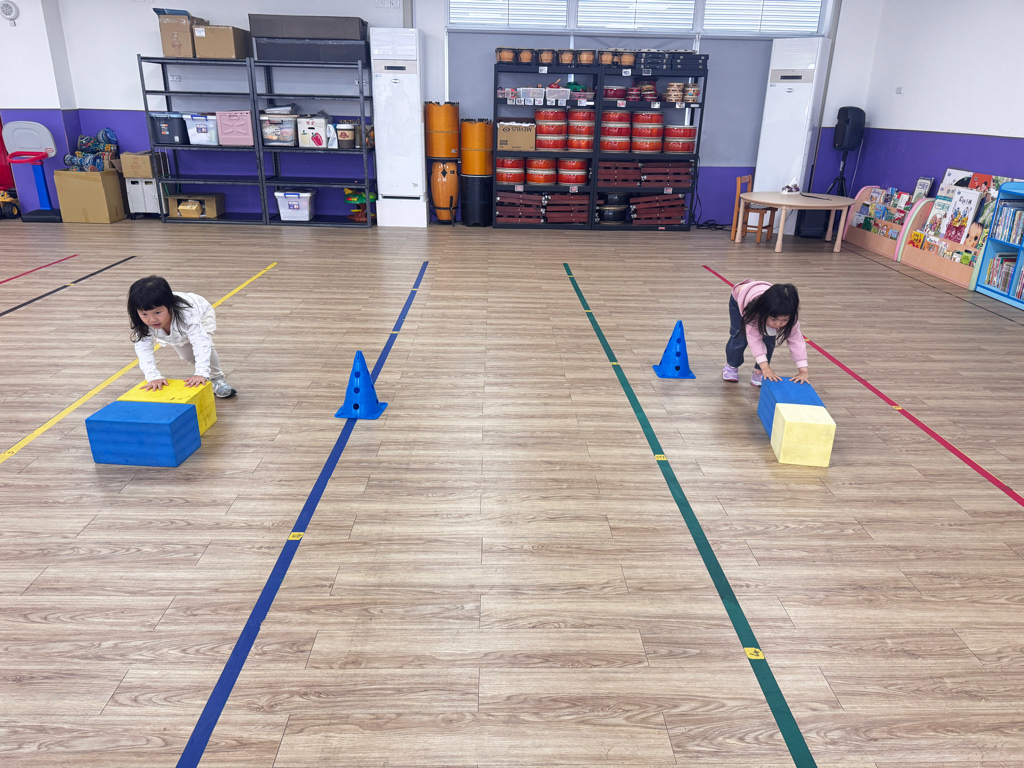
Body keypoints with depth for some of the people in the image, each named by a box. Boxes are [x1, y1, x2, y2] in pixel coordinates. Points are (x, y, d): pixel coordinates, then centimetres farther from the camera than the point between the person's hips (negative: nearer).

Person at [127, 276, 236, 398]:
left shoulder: (185, 314, -49)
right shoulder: (142, 322, -39)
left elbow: (201, 342, -53)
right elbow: (143, 349, -39)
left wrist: (201, 373, -63)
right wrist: (153, 377, -52)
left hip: (201, 313, -4)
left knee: (203, 343, -27)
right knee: (186, 354, 4)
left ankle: (217, 378, -6)